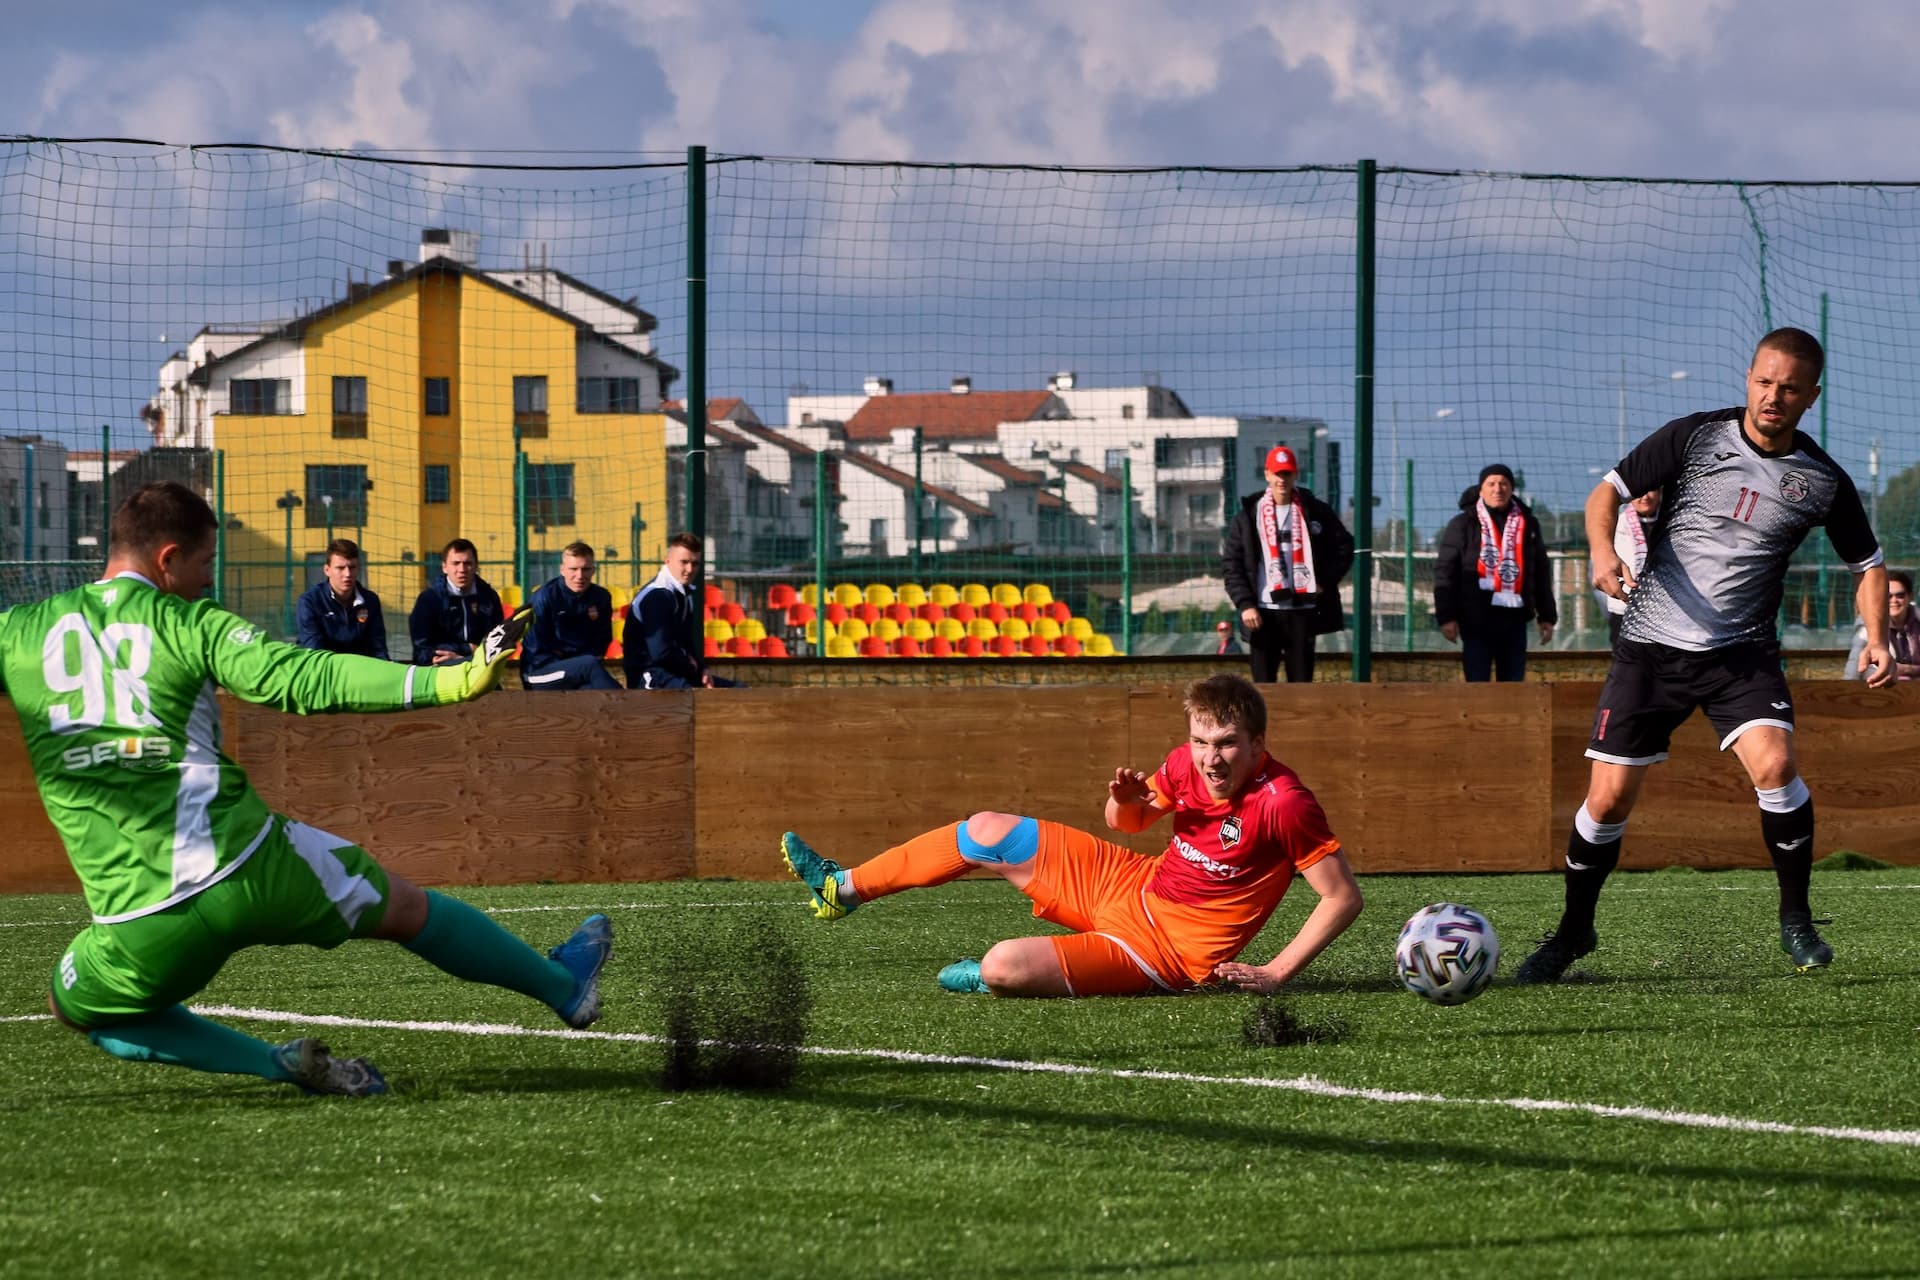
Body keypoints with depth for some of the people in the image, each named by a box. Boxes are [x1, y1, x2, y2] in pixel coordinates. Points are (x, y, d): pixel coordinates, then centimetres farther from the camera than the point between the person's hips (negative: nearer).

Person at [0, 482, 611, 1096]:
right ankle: (563, 986, 43)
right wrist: (446, 682, -14)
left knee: (75, 1006, 30)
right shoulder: (189, 624, -1)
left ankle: (278, 1064, 14)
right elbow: (307, 678, -11)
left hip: (138, 921, 1)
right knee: (407, 907, 22)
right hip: (253, 869, -1)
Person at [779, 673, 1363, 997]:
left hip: (1162, 951, -7)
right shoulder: (1187, 764, -7)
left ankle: (981, 979, 15)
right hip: (1131, 885, 7)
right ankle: (843, 888, 31)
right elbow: (1127, 822, 13)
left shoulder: (1282, 804, -28)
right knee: (988, 832, 12)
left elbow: (1344, 897, -23)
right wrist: (1127, 799, -12)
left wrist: (1275, 974, -25)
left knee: (1002, 967, -25)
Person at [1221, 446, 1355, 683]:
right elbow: (1231, 565, 2)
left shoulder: (1316, 511, 7)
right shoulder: (1249, 515, 5)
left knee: (1302, 682, 2)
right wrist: (1245, 604, -9)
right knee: (1263, 685, -1)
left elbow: (1345, 547, 12)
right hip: (1264, 612, -1)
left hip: (1303, 611, 1)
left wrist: (1325, 582, -1)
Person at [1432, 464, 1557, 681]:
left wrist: (1547, 616, 13)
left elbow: (1541, 574, 16)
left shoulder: (1527, 525, 12)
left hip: (1514, 617, 3)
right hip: (1477, 618, -3)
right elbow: (1444, 572, -3)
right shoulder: (1463, 525, 1)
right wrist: (1446, 616, -11)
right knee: (1478, 687, -5)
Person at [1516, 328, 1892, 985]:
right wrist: (1604, 551, -22)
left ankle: (1796, 919, -6)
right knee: (1609, 797, -2)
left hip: (1744, 653, 0)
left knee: (1774, 764, -25)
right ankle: (1574, 930, 20)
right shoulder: (1695, 436, -4)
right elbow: (1607, 492, -1)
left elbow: (1868, 564, 11)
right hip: (1652, 645, 0)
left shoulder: (1823, 481, -1)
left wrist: (1876, 639, -5)